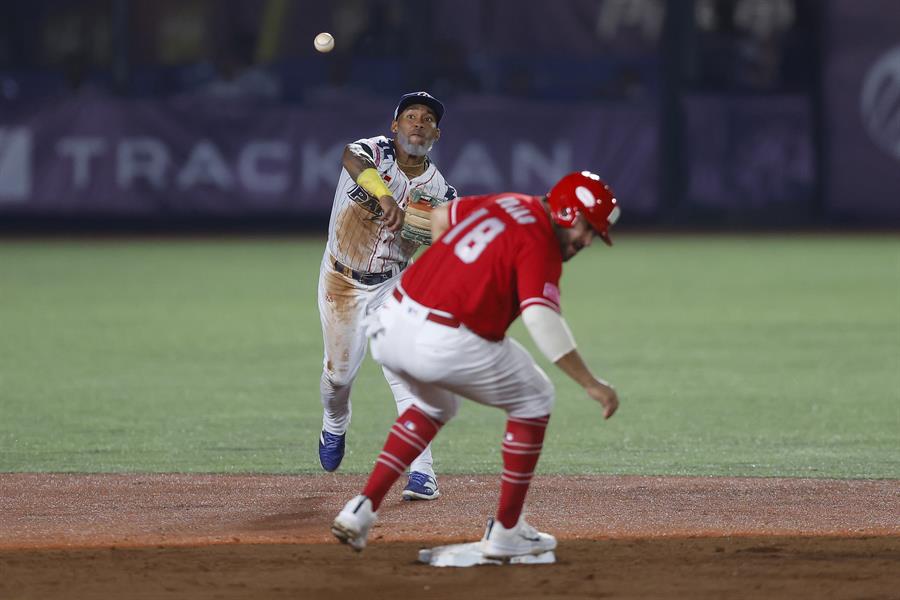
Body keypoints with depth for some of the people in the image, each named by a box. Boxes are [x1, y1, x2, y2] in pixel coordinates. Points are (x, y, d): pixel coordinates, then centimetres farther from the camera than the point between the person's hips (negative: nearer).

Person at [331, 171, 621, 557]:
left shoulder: (502, 204, 15)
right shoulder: (539, 244, -10)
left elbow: (441, 216, 34)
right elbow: (540, 318, -26)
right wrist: (590, 384, -26)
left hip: (391, 325, 8)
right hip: (446, 344, -8)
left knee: (436, 405, 35)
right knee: (533, 399, 16)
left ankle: (362, 509, 18)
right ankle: (506, 532, 16)